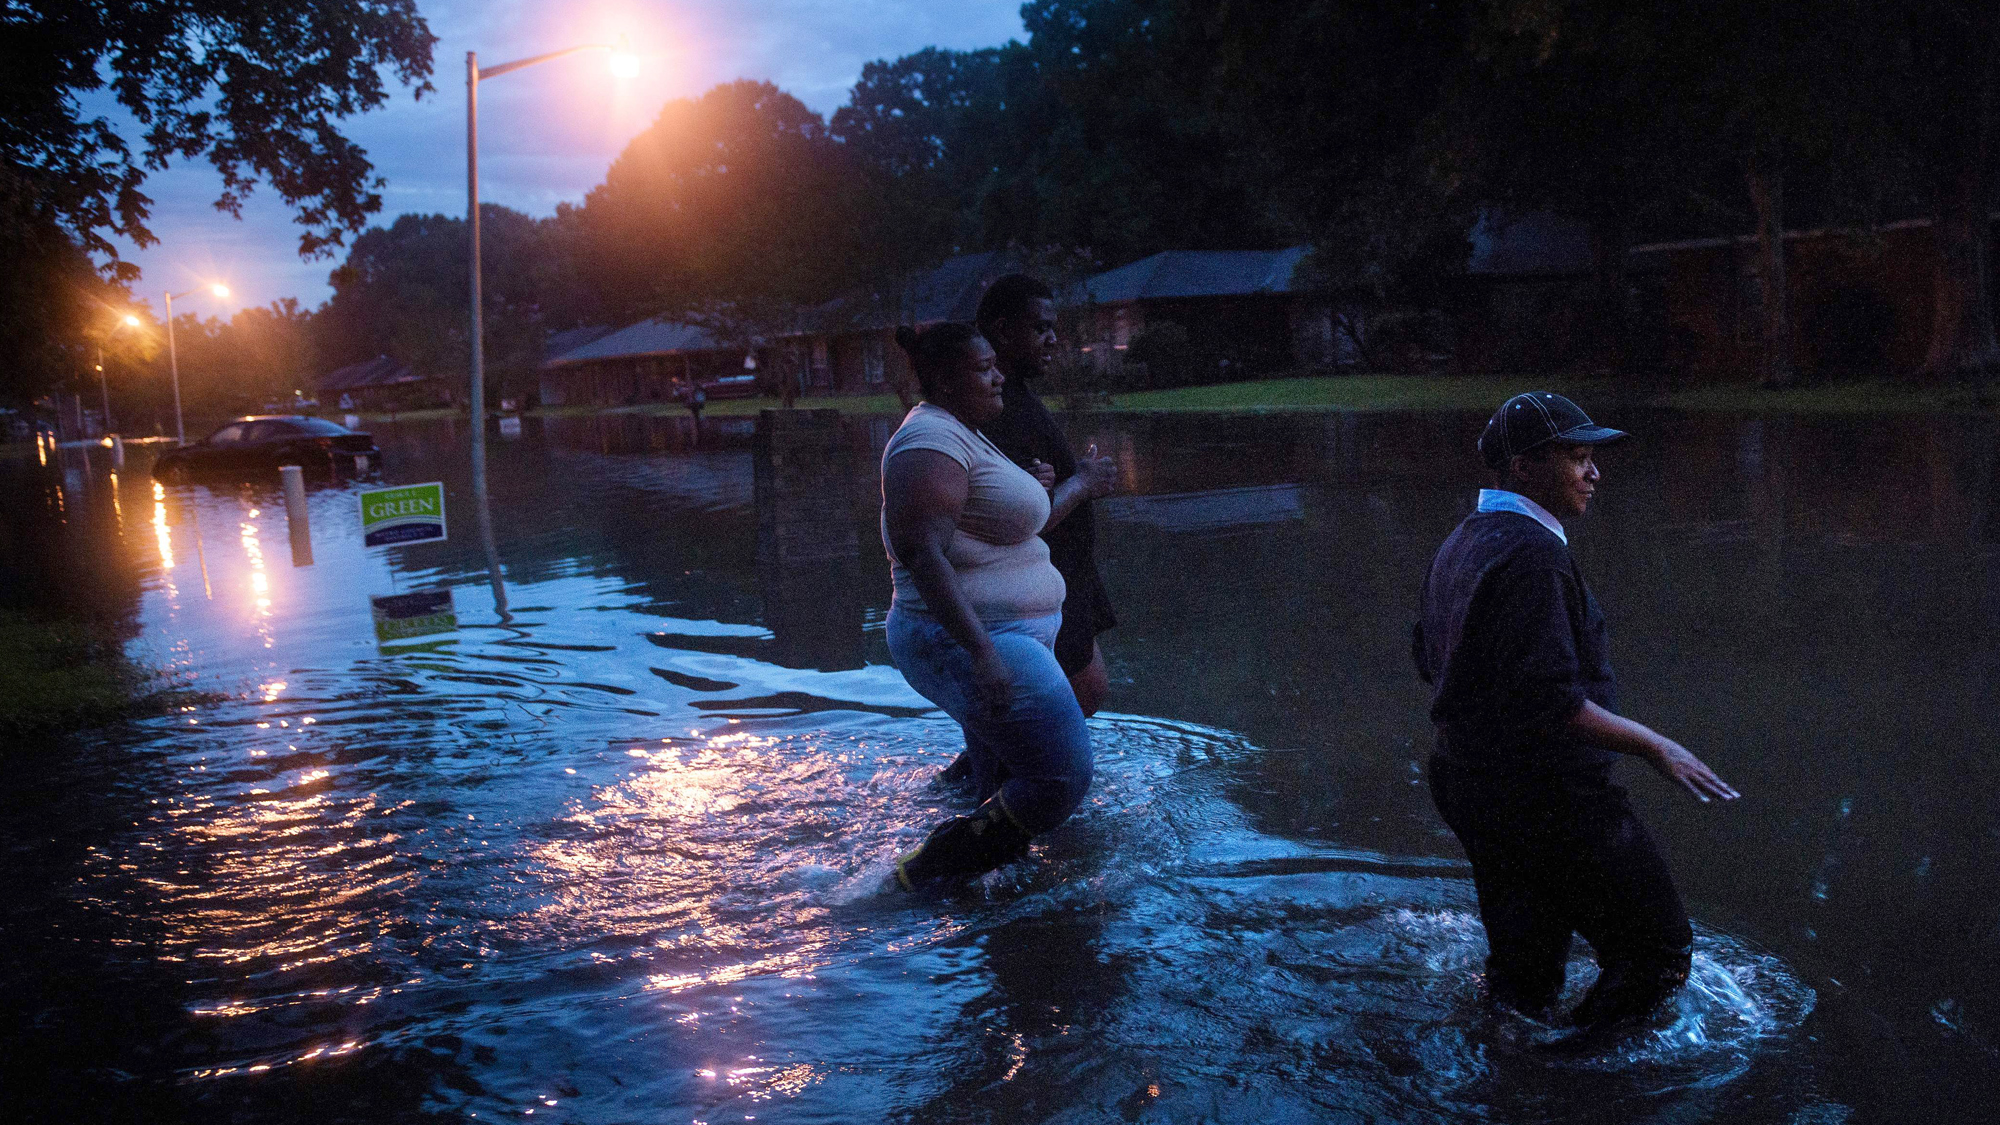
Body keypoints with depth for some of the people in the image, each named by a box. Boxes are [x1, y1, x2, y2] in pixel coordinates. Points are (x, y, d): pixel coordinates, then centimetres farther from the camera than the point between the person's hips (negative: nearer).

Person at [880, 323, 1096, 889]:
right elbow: (920, 550, -26)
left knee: (1006, 789, 18)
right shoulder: (932, 439, -16)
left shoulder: (963, 435, 18)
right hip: (971, 643, -11)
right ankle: (927, 872, -4)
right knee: (1062, 780, -12)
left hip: (999, 641, 11)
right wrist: (980, 651, -31)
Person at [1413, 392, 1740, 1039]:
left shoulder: (1460, 545, 10)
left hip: (1470, 787, 10)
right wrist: (1654, 747, -18)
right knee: (1658, 949, 5)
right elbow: (1549, 701, -27)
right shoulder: (1530, 553, -21)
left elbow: (1430, 661, 19)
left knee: (1522, 968, 20)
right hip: (1547, 796, -10)